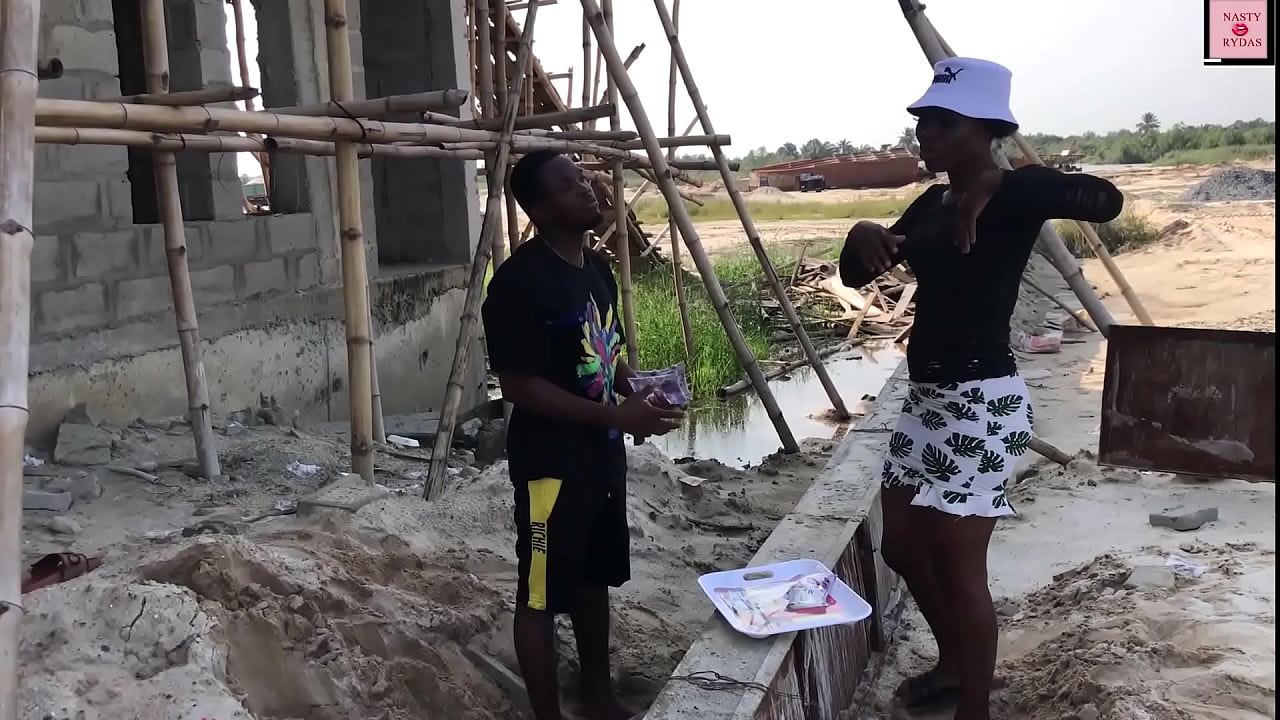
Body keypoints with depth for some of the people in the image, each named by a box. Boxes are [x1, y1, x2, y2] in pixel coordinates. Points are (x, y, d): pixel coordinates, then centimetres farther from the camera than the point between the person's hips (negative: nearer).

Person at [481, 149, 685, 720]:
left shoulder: (597, 268, 7)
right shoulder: (519, 280, -20)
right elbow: (519, 386, -21)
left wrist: (638, 396, -2)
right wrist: (617, 414, -24)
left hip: (603, 456, 9)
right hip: (550, 463, -9)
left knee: (595, 580, 22)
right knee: (541, 595, 7)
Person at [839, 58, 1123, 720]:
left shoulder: (1015, 193, -11)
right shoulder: (929, 205, 12)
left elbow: (1105, 201, -31)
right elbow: (856, 275, 14)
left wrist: (994, 185, -34)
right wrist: (862, 235, -7)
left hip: (982, 403, -9)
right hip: (926, 397, 9)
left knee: (958, 566, -1)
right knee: (901, 547, 18)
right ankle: (954, 662, 40)